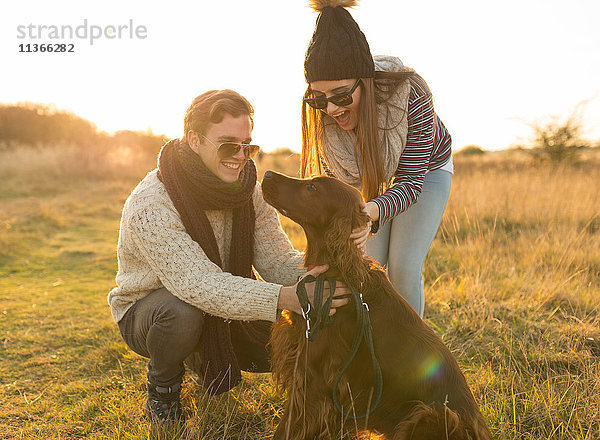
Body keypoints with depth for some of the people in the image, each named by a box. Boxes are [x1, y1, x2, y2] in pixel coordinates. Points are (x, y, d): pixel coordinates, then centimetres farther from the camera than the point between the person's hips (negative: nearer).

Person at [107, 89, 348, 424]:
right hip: (147, 313, -5)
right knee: (182, 310, -39)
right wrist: (285, 298, -51)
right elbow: (199, 284, -40)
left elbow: (278, 259, -16)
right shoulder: (150, 205, -30)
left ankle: (202, 358, 17)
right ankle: (162, 393, -4)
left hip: (221, 310, 6)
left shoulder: (249, 192, -9)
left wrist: (312, 278, -39)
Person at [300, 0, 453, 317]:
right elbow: (338, 184, -19)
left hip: (424, 168, -3)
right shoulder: (321, 111, -28)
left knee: (403, 266, -13)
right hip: (374, 175, 3)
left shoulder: (410, 94, -38)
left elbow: (410, 182, -33)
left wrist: (370, 212, -53)